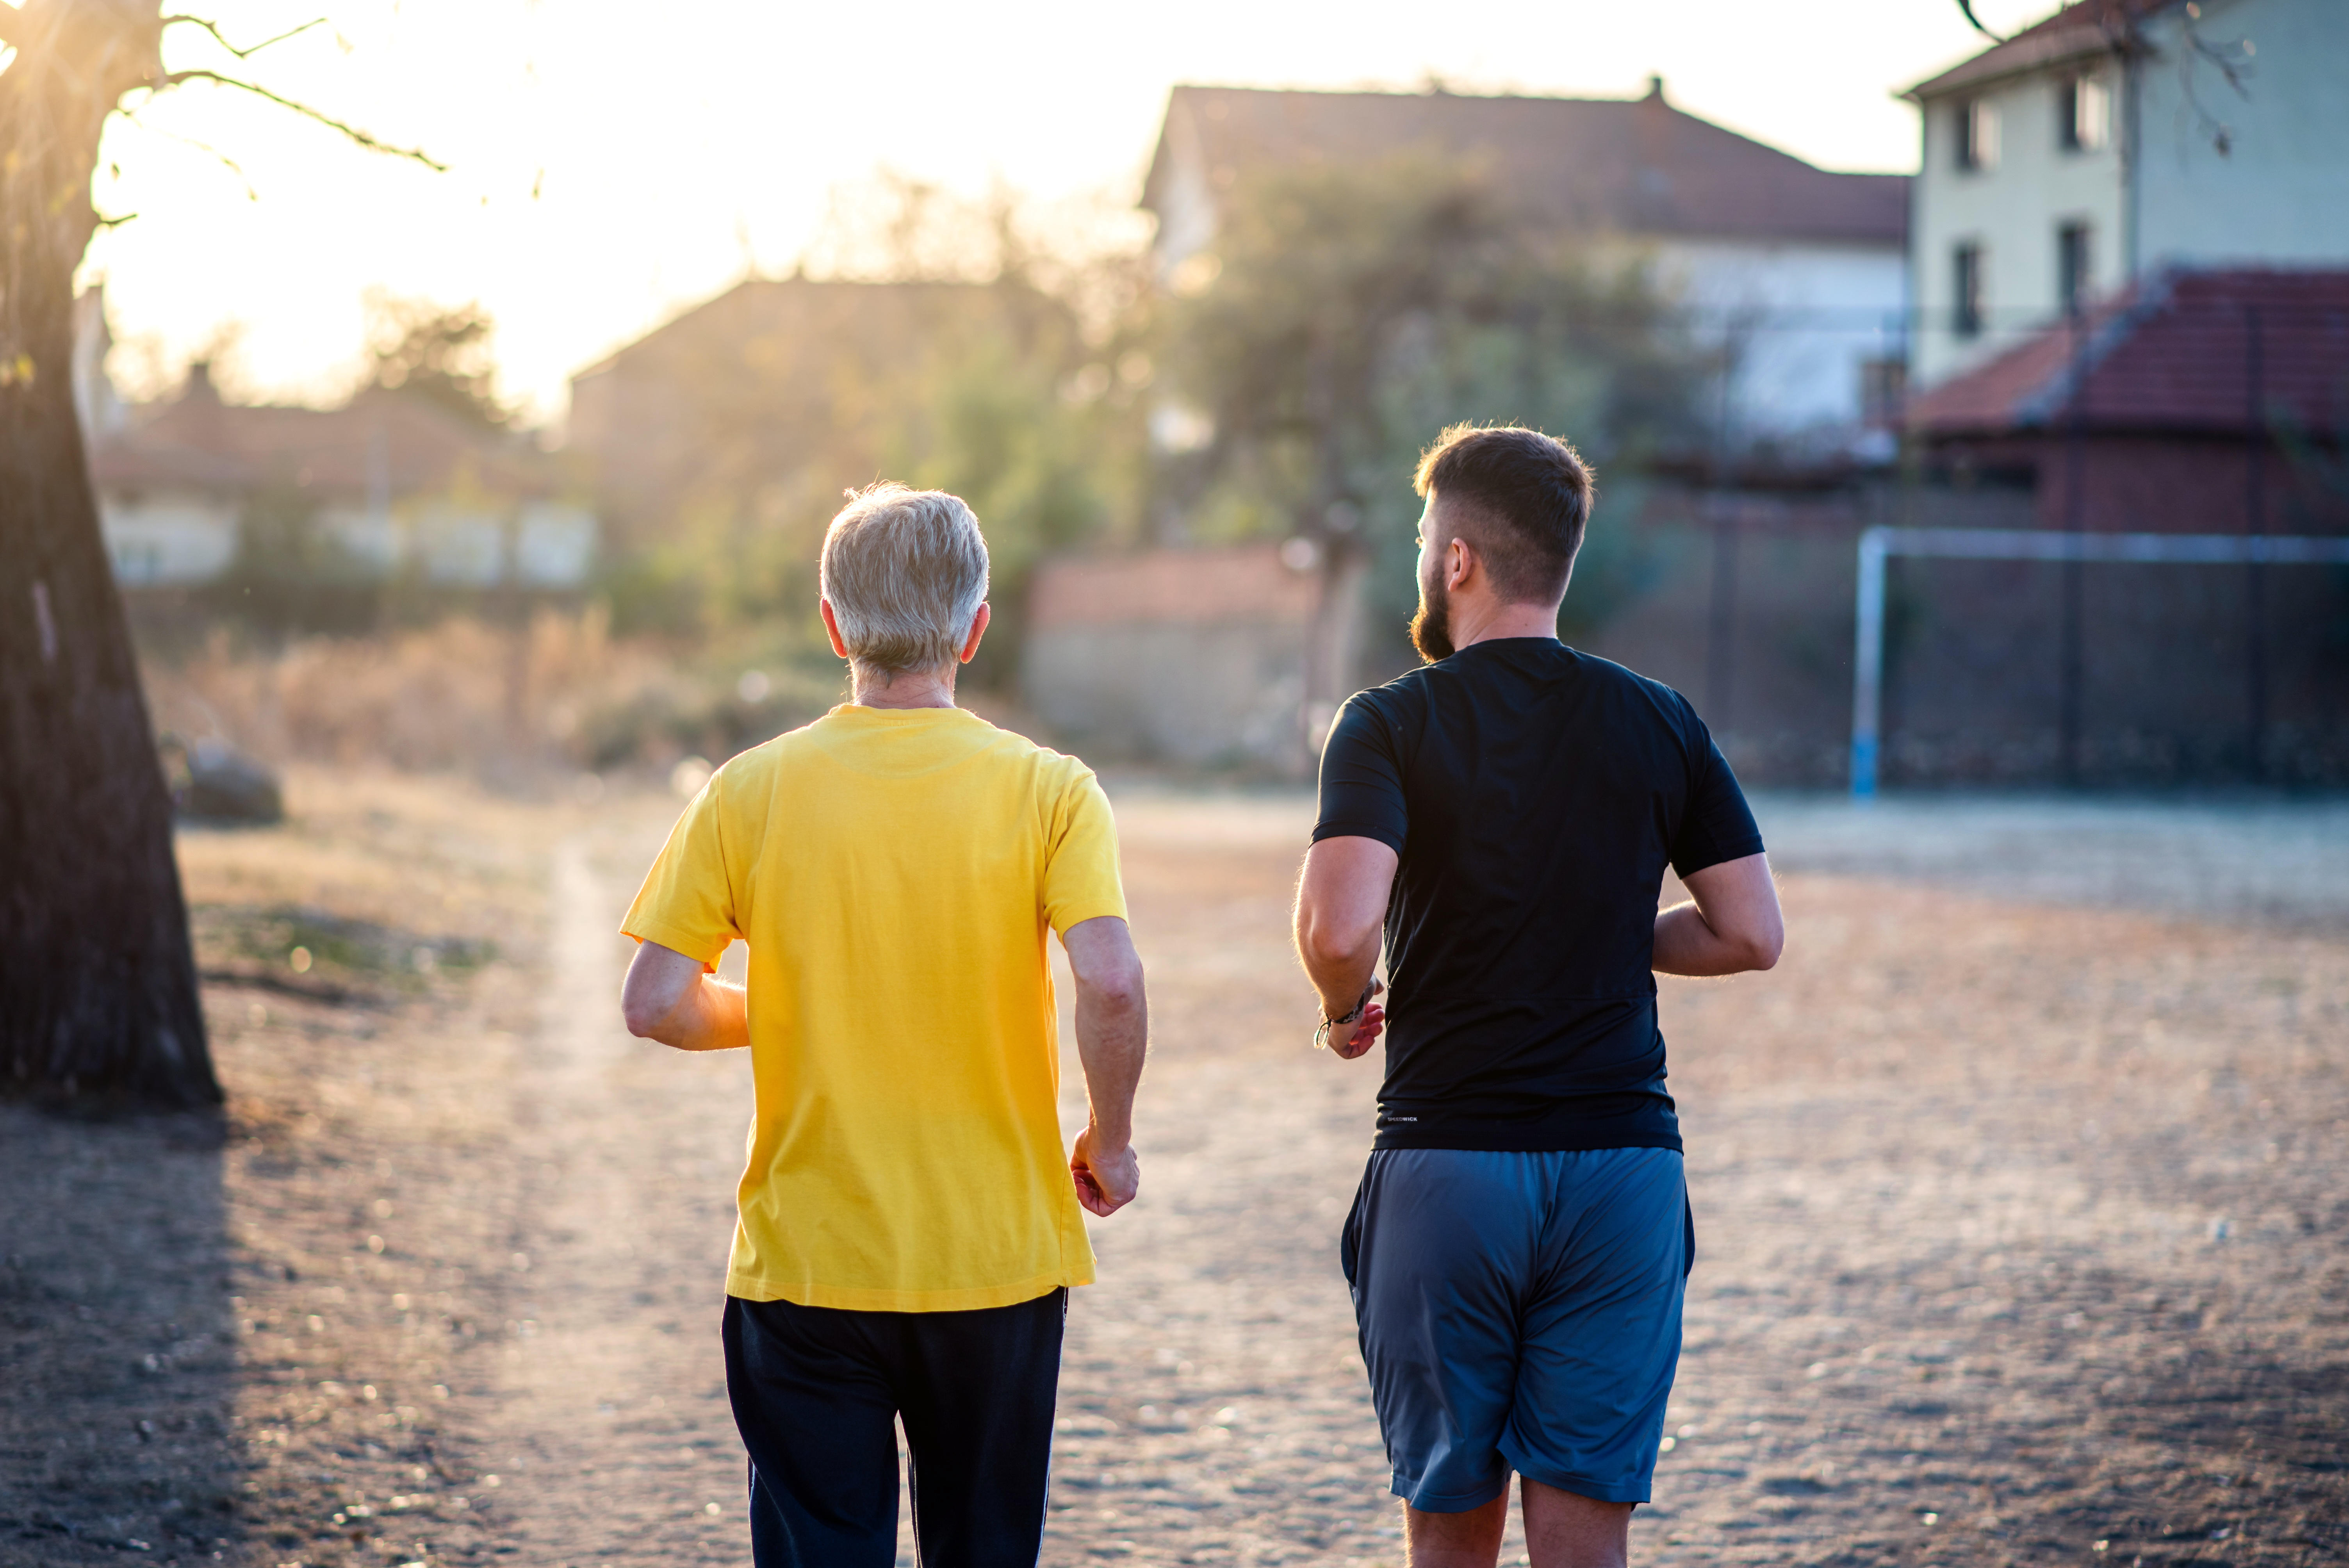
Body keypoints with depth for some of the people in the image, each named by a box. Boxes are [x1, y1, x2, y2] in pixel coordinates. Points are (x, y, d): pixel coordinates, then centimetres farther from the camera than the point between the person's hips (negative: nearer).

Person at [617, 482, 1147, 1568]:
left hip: (806, 1264, 0)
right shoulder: (1048, 790, -7)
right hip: (999, 1256, 0)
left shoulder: (752, 793, -4)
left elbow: (655, 1005, -6)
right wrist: (1109, 1143, -2)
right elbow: (1112, 987, -18)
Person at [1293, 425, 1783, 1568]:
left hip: (1446, 1163, -2)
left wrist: (1344, 1009, 1)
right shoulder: (1660, 725, 5)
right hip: (1621, 1162, 2)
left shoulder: (1391, 726, -5)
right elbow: (1752, 935, 5)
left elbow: (1337, 926, -20)